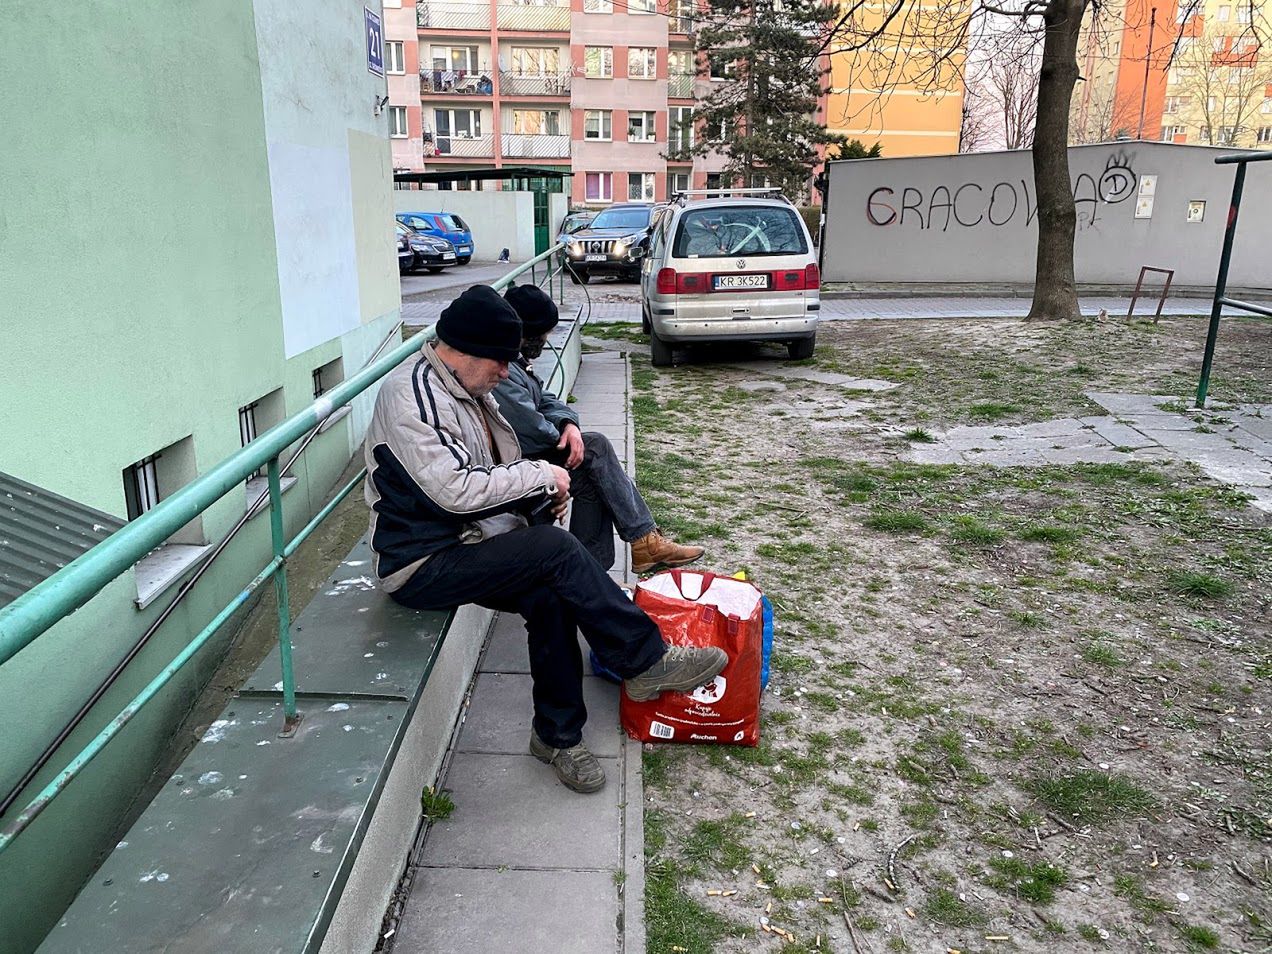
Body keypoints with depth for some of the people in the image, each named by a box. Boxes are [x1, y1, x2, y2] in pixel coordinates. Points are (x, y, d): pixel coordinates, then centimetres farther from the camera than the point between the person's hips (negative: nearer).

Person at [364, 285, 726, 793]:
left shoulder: (468, 389, 11)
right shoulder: (410, 395, -18)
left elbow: (493, 470, 22)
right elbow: (455, 489, -27)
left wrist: (541, 493, 1)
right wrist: (539, 475, -17)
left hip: (469, 544, 9)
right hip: (422, 565, -9)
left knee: (549, 594, -17)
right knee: (556, 548, -24)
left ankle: (557, 734, -2)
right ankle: (647, 662, -12)